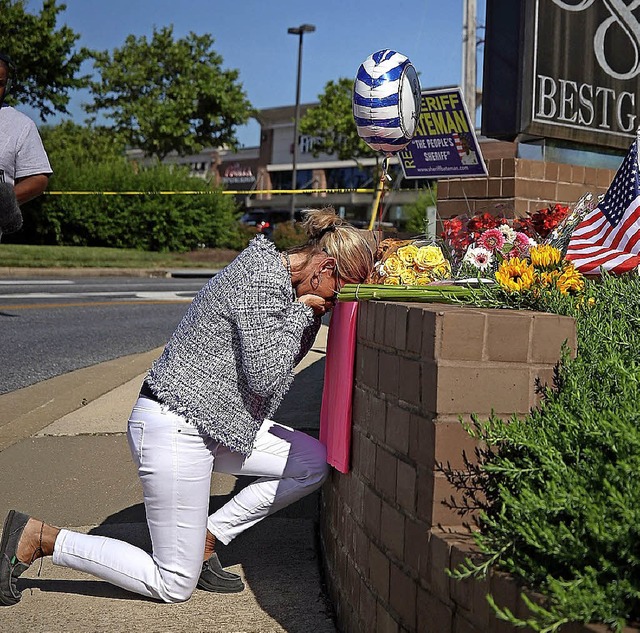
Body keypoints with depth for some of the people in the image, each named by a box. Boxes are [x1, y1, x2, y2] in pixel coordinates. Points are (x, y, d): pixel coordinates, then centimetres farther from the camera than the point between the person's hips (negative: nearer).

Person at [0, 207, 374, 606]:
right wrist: (301, 311, -12)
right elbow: (264, 377, -21)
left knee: (313, 462, 6)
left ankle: (205, 539, 11)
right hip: (175, 429, -10)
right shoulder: (263, 282, -20)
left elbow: (283, 362, 20)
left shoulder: (273, 271, 10)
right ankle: (38, 538, 5)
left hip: (211, 422, 10)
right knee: (175, 586, 0)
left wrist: (311, 315, 5)